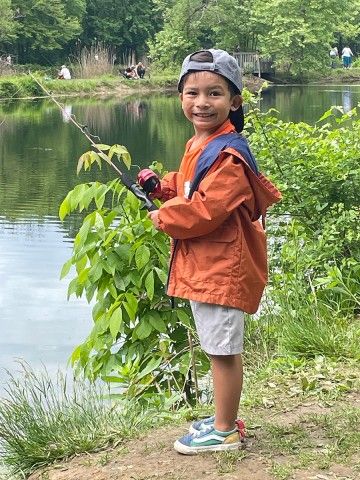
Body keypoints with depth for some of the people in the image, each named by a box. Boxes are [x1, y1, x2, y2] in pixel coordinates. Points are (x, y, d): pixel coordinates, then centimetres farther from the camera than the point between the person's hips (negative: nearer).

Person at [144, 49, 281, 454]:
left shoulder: (228, 155, -20)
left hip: (222, 267, -10)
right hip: (200, 265, 10)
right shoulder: (198, 146, 11)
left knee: (224, 349, 1)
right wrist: (162, 187, 7)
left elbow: (208, 209, -26)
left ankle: (225, 432, 13)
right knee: (218, 348, 19)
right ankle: (225, 419, 33)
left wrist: (164, 219, -11)